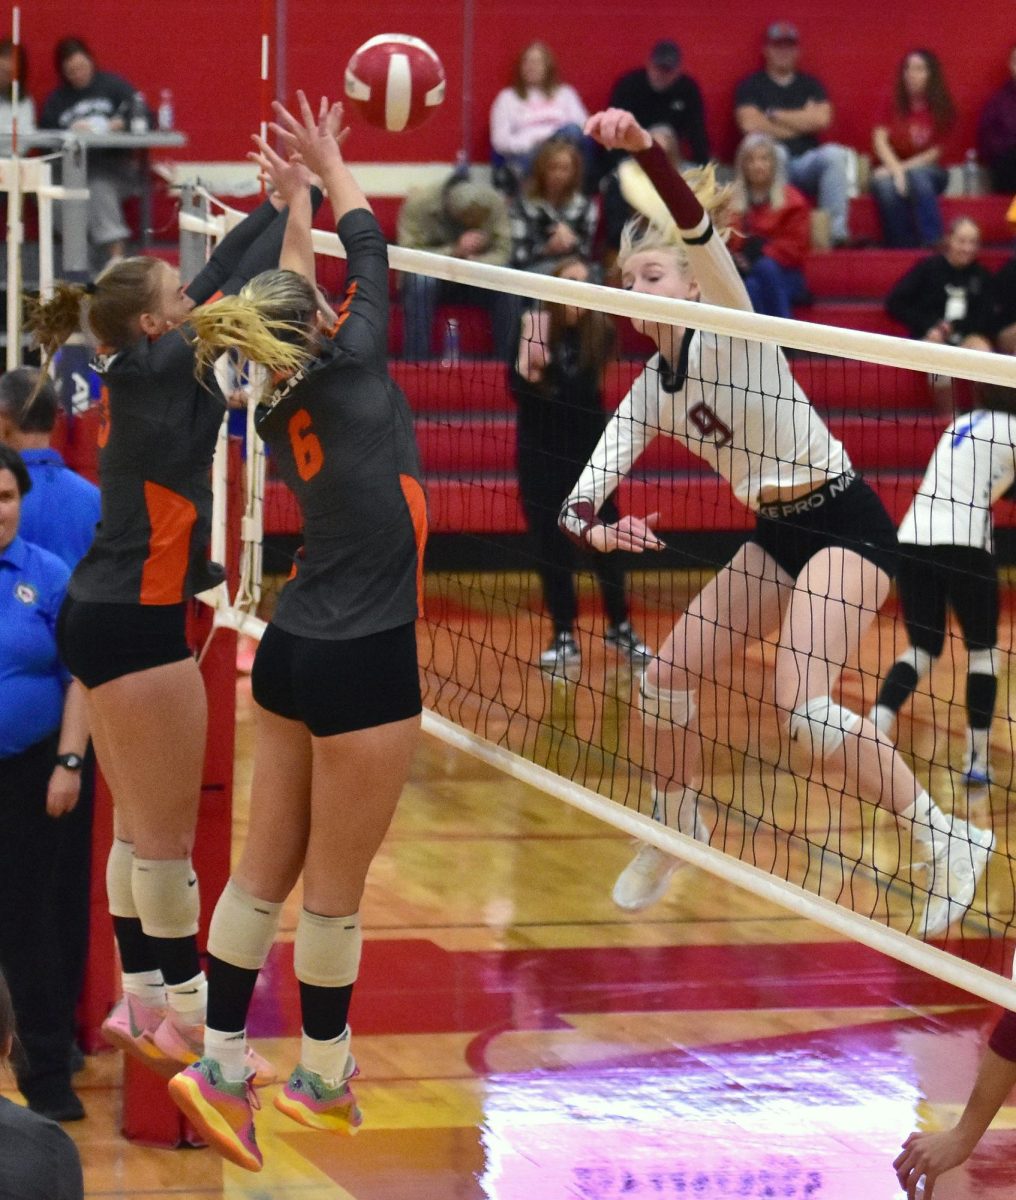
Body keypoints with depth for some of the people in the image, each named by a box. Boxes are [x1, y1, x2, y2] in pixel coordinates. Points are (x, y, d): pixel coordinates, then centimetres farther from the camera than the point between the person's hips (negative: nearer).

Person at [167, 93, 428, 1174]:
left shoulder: (279, 412, 4)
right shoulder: (349, 370, -13)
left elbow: (294, 300, 24)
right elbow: (369, 257, 2)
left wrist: (294, 203, 31)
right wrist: (329, 170, 16)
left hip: (293, 654, 8)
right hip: (362, 670, -8)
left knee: (265, 870, 10)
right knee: (334, 887, 4)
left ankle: (220, 1065, 10)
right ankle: (322, 1078, 15)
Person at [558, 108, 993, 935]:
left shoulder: (728, 333, -16)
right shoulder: (651, 392, 5)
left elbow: (700, 229, -36)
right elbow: (587, 493, -1)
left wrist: (643, 148, -53)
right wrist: (594, 531, -27)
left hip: (844, 522, -9)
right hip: (777, 535, 9)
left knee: (802, 711, -24)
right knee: (668, 676, 8)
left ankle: (946, 839, -12)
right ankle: (678, 833, 32)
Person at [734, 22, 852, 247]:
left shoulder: (810, 85, 20)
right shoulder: (751, 86, 12)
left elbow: (821, 119, 1)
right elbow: (750, 124, -6)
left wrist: (774, 115, 1)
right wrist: (801, 121, 1)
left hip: (806, 163, 2)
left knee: (834, 154, -29)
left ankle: (836, 230, -36)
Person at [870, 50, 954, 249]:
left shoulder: (943, 109, 2)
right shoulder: (892, 107, 8)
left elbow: (937, 151, -3)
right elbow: (879, 140, -4)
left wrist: (905, 167, -15)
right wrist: (896, 169, -22)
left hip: (929, 170, -1)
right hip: (893, 168, 1)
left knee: (917, 176, -38)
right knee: (885, 185, -36)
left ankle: (933, 245, -44)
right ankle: (902, 246, -37)